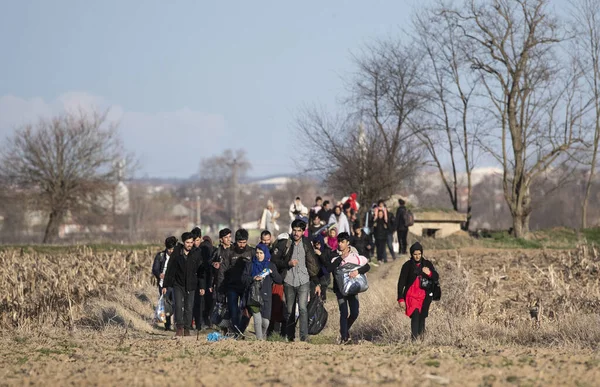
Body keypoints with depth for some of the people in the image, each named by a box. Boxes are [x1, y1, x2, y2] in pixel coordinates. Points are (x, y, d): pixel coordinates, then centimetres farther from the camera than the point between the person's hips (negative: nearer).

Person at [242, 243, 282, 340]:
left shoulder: (271, 266, 11)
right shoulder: (250, 265, 10)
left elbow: (279, 280, 6)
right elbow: (244, 278, 1)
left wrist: (272, 272, -9)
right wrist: (253, 279, -16)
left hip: (266, 296, 1)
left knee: (265, 321, -3)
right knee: (257, 320, -12)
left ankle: (263, 335, 26)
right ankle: (259, 339, -5)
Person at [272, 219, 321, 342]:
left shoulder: (306, 244, 5)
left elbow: (313, 265, 10)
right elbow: (275, 260, 4)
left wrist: (317, 283, 9)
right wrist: (288, 263, -13)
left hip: (303, 282, -1)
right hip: (289, 282, 1)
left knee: (303, 308, -16)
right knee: (290, 311, 8)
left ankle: (304, 337, -19)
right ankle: (290, 336, 20)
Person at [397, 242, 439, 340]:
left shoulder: (427, 264, 7)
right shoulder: (407, 265, 0)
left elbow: (436, 278, 9)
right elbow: (401, 283, 1)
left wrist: (429, 273, -13)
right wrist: (400, 299, -4)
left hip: (425, 296, 3)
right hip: (411, 295, -3)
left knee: (422, 317, 7)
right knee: (415, 315, -20)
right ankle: (414, 338, -25)